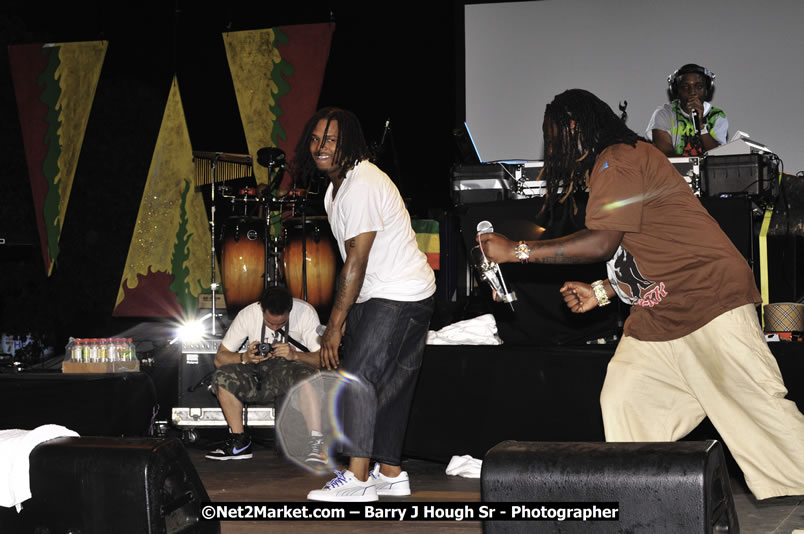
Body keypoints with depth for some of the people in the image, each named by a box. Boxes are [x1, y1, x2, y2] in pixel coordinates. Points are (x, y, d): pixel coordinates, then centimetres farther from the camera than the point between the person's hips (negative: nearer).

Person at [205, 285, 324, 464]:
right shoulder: (247, 315, -9)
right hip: (256, 372, 2)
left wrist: (295, 355, -33)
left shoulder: (305, 312, -13)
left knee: (308, 376, -37)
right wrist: (245, 357, -26)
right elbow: (219, 358, -7)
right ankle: (239, 442, -17)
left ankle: (316, 444, -44)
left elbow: (321, 358, -15)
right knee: (222, 377, -26)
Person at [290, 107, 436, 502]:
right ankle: (391, 474, 19)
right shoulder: (336, 187, 13)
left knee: (356, 378, -14)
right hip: (377, 296, 10)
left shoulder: (363, 186, -20)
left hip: (400, 297, -10)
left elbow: (356, 262, -21)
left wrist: (335, 325, -19)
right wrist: (340, 316, 10)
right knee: (387, 385, 12)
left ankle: (357, 479, -12)